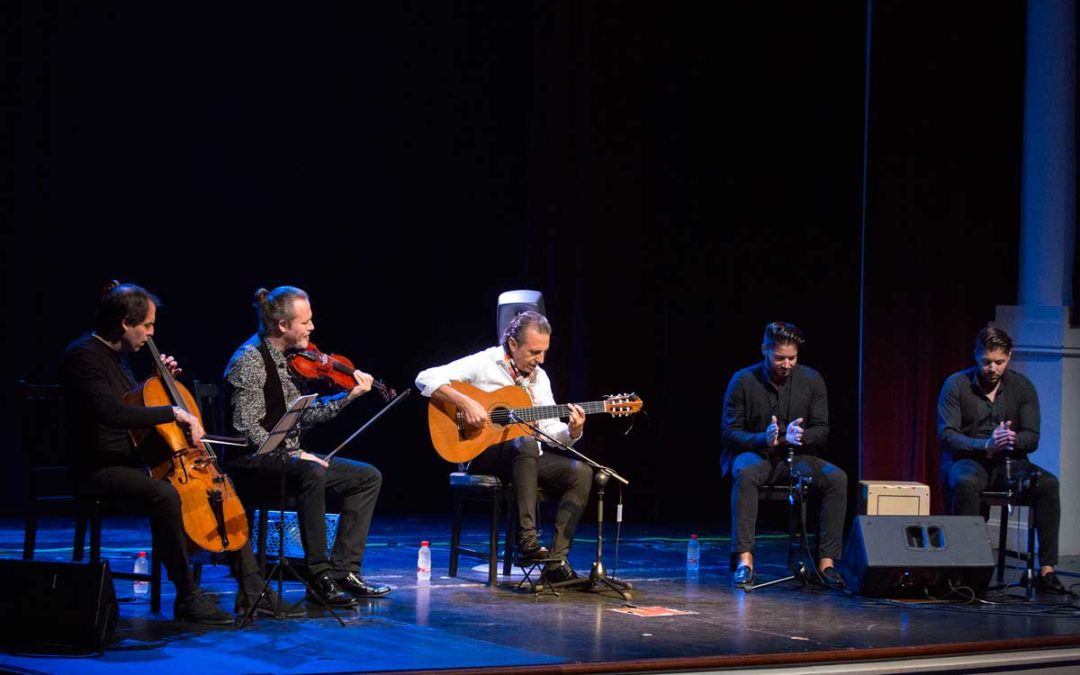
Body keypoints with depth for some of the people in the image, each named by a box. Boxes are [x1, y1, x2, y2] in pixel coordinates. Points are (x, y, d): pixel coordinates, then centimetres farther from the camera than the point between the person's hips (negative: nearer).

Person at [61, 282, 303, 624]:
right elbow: (111, 412, -32)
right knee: (164, 493, -38)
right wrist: (172, 412, -28)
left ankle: (252, 592, 8)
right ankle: (188, 597, -28)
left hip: (135, 463, 10)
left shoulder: (118, 354, 14)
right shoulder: (82, 356, -16)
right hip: (100, 470, -10)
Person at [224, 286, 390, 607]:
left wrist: (347, 396, 5)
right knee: (311, 474, -38)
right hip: (254, 461, -9)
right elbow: (248, 429, -20)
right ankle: (320, 577, -31)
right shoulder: (249, 361, -14)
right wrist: (295, 454, -25)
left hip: (289, 457, 9)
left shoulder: (291, 358, 11)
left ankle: (343, 570, -3)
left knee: (368, 477, 1)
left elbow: (305, 414, 13)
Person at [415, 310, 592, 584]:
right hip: (483, 454, -7)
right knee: (525, 444, -39)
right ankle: (527, 541, -40)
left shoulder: (539, 377, 13)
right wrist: (465, 403, -26)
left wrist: (572, 432, -13)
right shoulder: (484, 363, -7)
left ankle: (556, 563, -22)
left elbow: (549, 429, 9)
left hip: (529, 458, 7)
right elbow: (426, 379, -15)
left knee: (581, 472, -17)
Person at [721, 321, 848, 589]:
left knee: (837, 477, -26)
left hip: (797, 456, 3)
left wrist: (799, 436, -23)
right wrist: (763, 439, -26)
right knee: (745, 473, -39)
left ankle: (826, 561, -23)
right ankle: (744, 561, -41)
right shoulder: (743, 381, -6)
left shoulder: (811, 379, 1)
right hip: (755, 454, -3)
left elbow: (822, 431, 1)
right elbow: (730, 432, -6)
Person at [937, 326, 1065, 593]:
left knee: (1048, 483, -26)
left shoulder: (1022, 387, 5)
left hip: (1008, 461, 3)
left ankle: (1046, 569, -26)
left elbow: (1032, 438, 2)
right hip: (966, 460, -3)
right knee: (965, 483, -39)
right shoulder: (955, 385, -3)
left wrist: (1012, 440, -23)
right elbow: (946, 434, -9)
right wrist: (986, 445, -24)